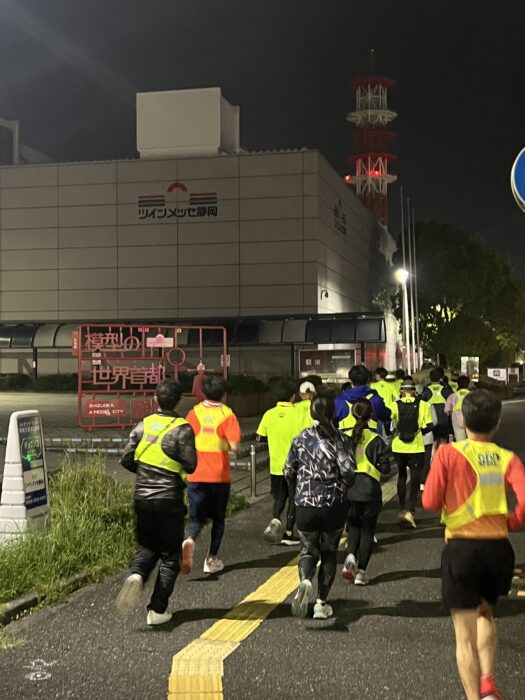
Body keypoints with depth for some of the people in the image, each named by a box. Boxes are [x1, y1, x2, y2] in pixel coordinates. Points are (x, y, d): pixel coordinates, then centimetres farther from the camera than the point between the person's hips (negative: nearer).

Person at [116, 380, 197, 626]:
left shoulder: (143, 425, 3)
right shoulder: (182, 429, -9)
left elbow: (126, 459, 2)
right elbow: (190, 465, -13)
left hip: (142, 497, 4)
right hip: (169, 499, -4)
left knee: (147, 547, 20)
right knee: (170, 555, 8)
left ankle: (136, 576, -11)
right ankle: (157, 610, 6)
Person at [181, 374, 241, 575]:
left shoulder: (194, 412, -1)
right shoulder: (227, 414, -7)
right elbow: (234, 445, -14)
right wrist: (222, 443, 7)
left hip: (196, 475, 1)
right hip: (219, 476, -1)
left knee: (196, 517, 6)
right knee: (218, 518, 16)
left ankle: (188, 539, -26)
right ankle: (211, 559, 19)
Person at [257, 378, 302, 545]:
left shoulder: (269, 414, -4)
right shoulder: (297, 414, -13)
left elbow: (260, 437, 2)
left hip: (276, 464, 3)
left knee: (279, 496, 18)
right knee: (293, 498, 10)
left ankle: (275, 519, -8)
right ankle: (288, 533, 11)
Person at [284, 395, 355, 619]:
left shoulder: (301, 439, 0)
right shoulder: (341, 440, -7)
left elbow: (289, 472, 6)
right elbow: (348, 472, -16)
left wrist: (296, 494, 23)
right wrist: (340, 487, 6)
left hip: (305, 504, 1)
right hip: (334, 505, -1)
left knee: (308, 549, 14)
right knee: (329, 553, 14)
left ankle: (305, 581, -18)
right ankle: (321, 603, 15)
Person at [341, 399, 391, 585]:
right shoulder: (376, 440, -9)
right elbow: (385, 468, -7)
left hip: (348, 490, 2)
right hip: (369, 491, -2)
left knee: (353, 527, 19)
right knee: (367, 531, 9)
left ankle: (350, 556, -8)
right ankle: (361, 572, 9)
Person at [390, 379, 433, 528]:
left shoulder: (395, 405, -5)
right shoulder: (422, 405, -5)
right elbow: (428, 426, -6)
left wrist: (392, 434, 8)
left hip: (399, 447, 2)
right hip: (416, 447, -2)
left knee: (401, 476, 21)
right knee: (415, 479, 5)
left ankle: (402, 509, 28)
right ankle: (410, 511, -10)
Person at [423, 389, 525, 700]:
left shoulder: (449, 453, -5)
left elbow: (430, 503, -7)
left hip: (461, 548, -3)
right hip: (498, 547, 3)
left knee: (465, 635, 6)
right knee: (486, 614, 28)